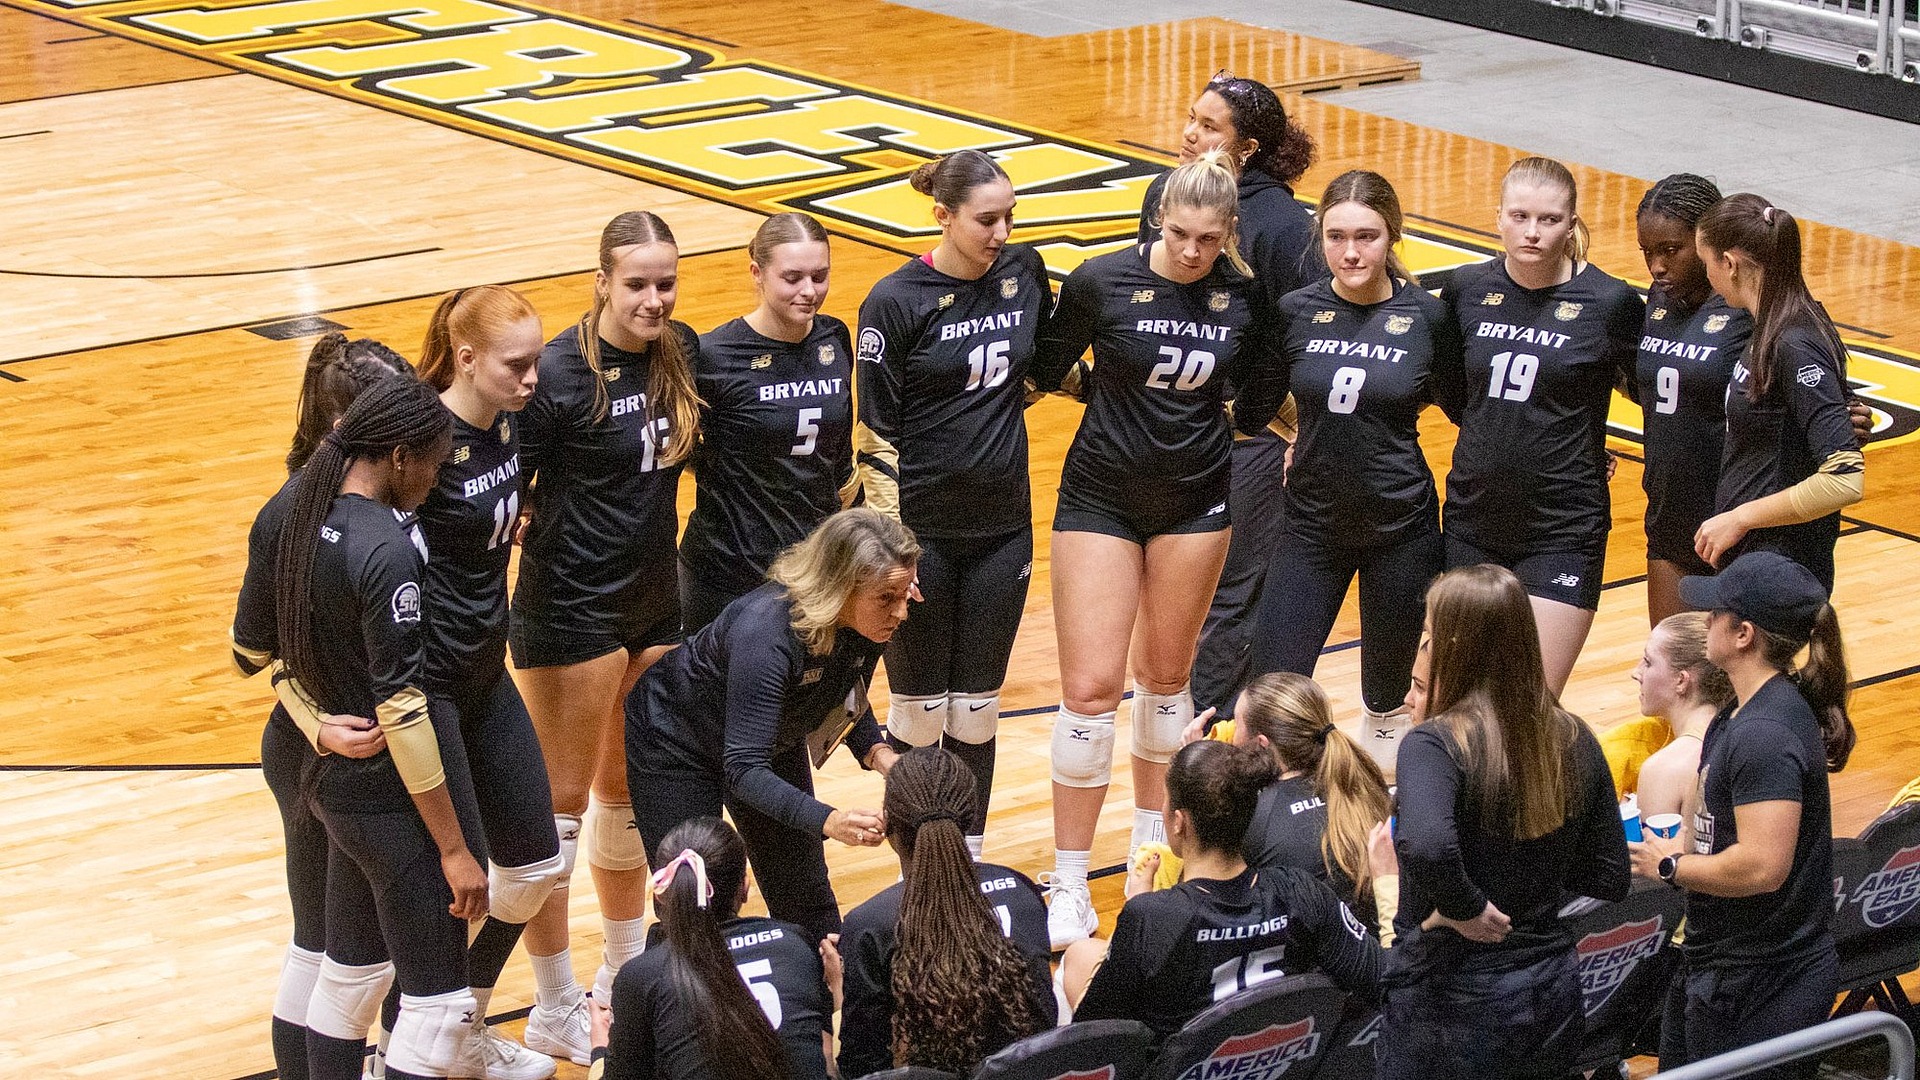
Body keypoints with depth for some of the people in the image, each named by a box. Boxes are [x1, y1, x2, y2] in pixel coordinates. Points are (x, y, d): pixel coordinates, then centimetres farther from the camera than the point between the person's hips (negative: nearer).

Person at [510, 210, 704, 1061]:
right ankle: (555, 1014, 12)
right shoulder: (561, 372, -19)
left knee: (628, 794, 20)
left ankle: (625, 972, 36)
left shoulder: (682, 353, 0)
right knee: (561, 803, 2)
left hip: (655, 601, 7)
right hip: (571, 611, -7)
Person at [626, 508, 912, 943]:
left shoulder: (871, 623, -21)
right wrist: (828, 821, -53)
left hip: (775, 742, 6)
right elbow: (744, 769, -40)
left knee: (805, 898, 8)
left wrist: (877, 752, -19)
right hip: (676, 742, -6)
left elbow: (848, 702, 1)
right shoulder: (766, 630, -41)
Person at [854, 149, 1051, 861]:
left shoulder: (1024, 273, 1)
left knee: (976, 709, 12)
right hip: (923, 532, -4)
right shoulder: (896, 302, -13)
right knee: (919, 710, 5)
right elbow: (874, 434, -11)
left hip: (1002, 527, 4)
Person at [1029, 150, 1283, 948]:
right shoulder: (1101, 283, -14)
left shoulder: (1243, 296, -7)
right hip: (1102, 496, -2)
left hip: (1195, 499, 2)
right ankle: (1070, 883, 0)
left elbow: (1256, 393, 9)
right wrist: (1122, 396, 2)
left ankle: (1152, 841, 34)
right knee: (1091, 685, -8)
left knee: (1166, 677, 15)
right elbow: (1049, 370, 1)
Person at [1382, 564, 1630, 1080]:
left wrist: (1463, 908, -21)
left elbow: (1427, 848, -38)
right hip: (1552, 992, 6)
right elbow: (1609, 877, 7)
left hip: (1451, 1002, -6)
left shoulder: (1435, 743, -18)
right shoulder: (1575, 741, 1)